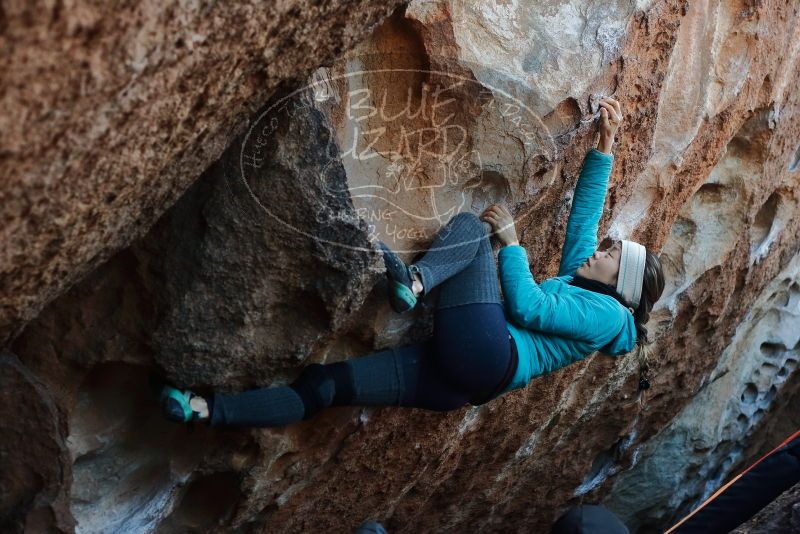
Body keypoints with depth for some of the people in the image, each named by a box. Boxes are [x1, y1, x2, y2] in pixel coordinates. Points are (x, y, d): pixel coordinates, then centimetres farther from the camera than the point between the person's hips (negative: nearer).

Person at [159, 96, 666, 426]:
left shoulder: (607, 314, 7)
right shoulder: (576, 277, 31)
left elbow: (527, 308, -6)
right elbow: (585, 211, 32)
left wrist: (510, 241, 2)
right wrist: (606, 145, 29)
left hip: (484, 354, -7)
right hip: (463, 370, 7)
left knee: (471, 225, -9)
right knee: (329, 382, -5)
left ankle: (415, 281, -37)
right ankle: (207, 409, -9)